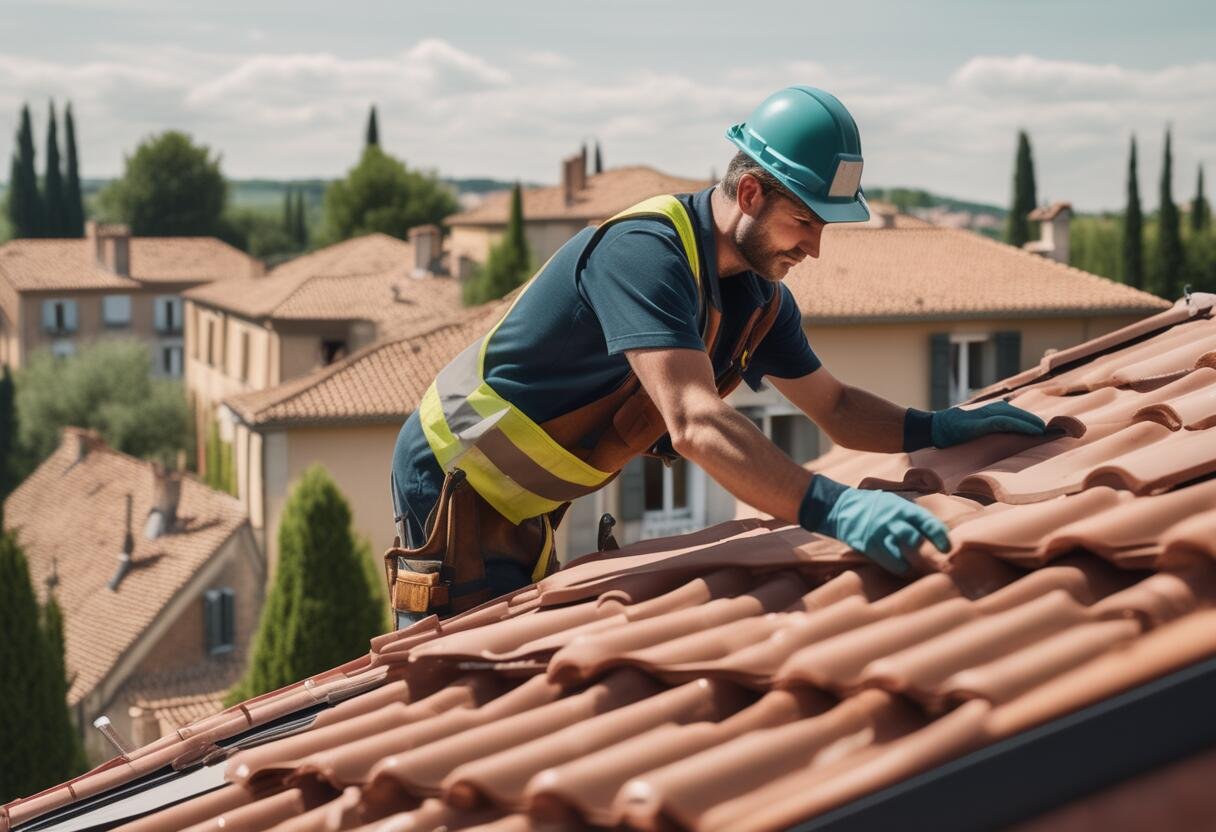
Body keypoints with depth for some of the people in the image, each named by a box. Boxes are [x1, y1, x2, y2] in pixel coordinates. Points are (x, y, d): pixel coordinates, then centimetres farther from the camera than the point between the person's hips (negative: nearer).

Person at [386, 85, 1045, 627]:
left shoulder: (760, 300, -2)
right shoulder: (646, 252, -31)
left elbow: (836, 408, 12)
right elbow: (697, 426, -44)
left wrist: (938, 427, -6)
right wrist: (831, 508, -53)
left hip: (521, 508, 9)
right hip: (456, 480, -9)